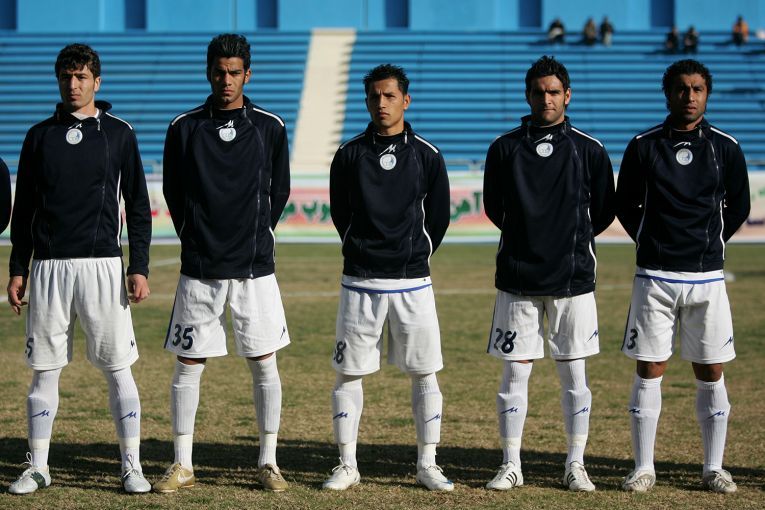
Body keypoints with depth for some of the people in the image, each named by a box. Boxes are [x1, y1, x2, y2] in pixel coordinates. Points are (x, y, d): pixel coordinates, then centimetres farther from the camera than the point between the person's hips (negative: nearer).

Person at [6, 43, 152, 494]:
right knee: (45, 369, 5)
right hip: (48, 267, 2)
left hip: (102, 265, -2)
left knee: (118, 368, -1)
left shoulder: (119, 133, 4)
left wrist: (139, 268, -4)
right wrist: (18, 270, 7)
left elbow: (138, 205, 4)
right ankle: (38, 468, 12)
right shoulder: (40, 136, 10)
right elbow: (24, 208, 13)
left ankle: (132, 466, 5)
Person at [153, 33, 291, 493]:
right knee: (188, 366, 2)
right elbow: (173, 193, 9)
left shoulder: (270, 127, 2)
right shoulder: (185, 128, 2)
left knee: (265, 365, 3)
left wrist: (255, 238, 11)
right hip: (199, 269, 0)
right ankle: (183, 466, 11)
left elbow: (279, 192, 11)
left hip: (255, 267, 0)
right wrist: (198, 240, 9)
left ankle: (268, 463, 13)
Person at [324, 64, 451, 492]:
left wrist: (415, 256, 12)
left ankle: (428, 464, 12)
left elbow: (439, 216, 9)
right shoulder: (350, 154, 2)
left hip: (413, 282, 0)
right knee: (349, 373, 1)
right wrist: (364, 252, 10)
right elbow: (341, 213, 9)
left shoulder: (427, 155, 2)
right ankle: (348, 465, 10)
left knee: (425, 374, 3)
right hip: (360, 281, 0)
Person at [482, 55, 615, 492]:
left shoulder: (589, 150, 1)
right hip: (518, 279, 0)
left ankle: (576, 465, 14)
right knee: (514, 374, 1)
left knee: (575, 374, 5)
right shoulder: (505, 148, 2)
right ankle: (511, 465, 9)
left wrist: (571, 241, 12)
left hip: (574, 279, 0)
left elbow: (604, 212, 9)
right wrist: (529, 239, 11)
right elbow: (494, 208, 11)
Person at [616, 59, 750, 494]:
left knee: (711, 372, 4)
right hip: (655, 277, -1)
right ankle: (644, 467, 7)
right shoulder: (644, 147, 1)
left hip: (707, 278, 1)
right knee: (649, 369, 0)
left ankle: (714, 468, 13)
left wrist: (708, 245, 10)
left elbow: (738, 207, 12)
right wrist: (656, 245, 9)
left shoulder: (725, 147, 2)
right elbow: (627, 205, 10)